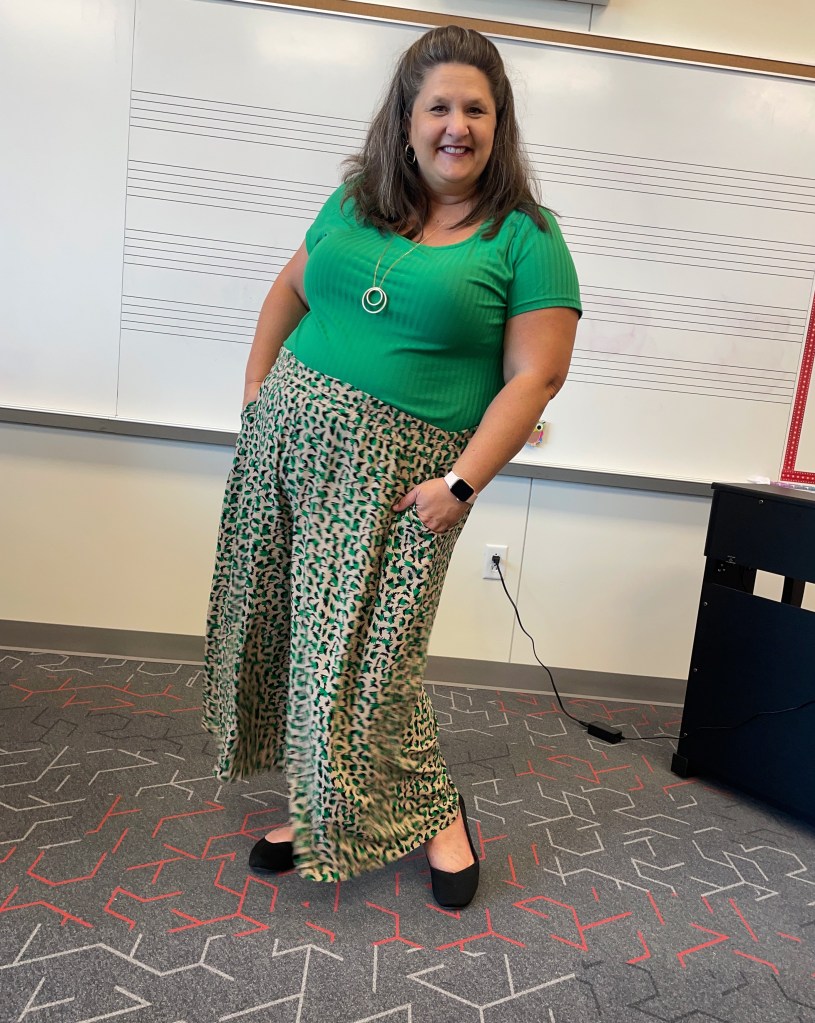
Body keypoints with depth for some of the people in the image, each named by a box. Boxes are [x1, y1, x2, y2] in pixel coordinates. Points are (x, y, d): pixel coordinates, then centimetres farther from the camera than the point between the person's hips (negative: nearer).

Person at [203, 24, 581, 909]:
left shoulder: (527, 241, -2)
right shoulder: (355, 201, 12)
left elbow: (536, 376, -8)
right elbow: (292, 286, 22)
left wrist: (462, 483, -15)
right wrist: (256, 383, 11)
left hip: (398, 472, -5)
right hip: (289, 434, 6)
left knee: (365, 653, -4)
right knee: (282, 628, 10)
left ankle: (435, 812, 24)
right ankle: (318, 808, 32)